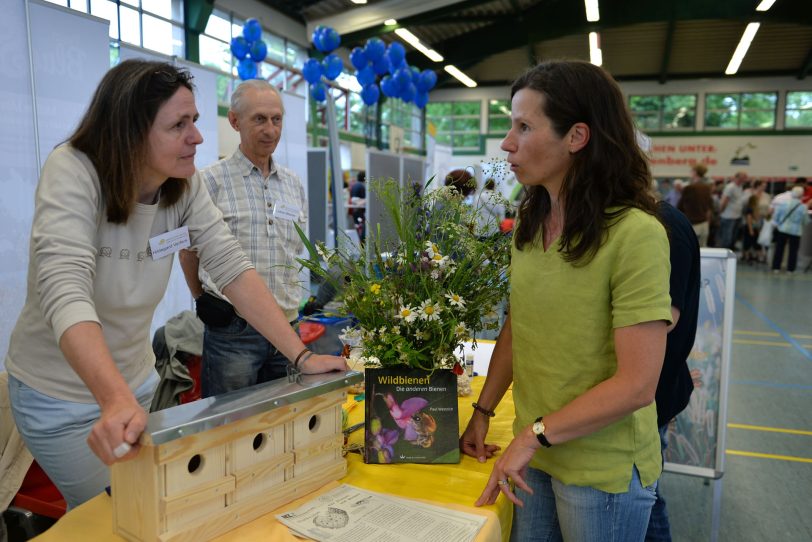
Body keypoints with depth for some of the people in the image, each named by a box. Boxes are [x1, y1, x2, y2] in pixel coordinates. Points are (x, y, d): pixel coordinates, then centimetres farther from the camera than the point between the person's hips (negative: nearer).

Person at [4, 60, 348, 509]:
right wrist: (117, 401, -54)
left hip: (138, 380, 5)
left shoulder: (184, 186, -11)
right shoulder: (72, 171, -26)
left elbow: (232, 268, -16)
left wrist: (301, 355, -23)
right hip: (59, 393, -5)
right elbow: (65, 290, -39)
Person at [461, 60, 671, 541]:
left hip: (604, 470, -5)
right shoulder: (529, 222, 0)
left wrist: (535, 434, -16)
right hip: (535, 453, 6)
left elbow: (637, 385, -22)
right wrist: (483, 412, 5)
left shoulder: (635, 234, -21)